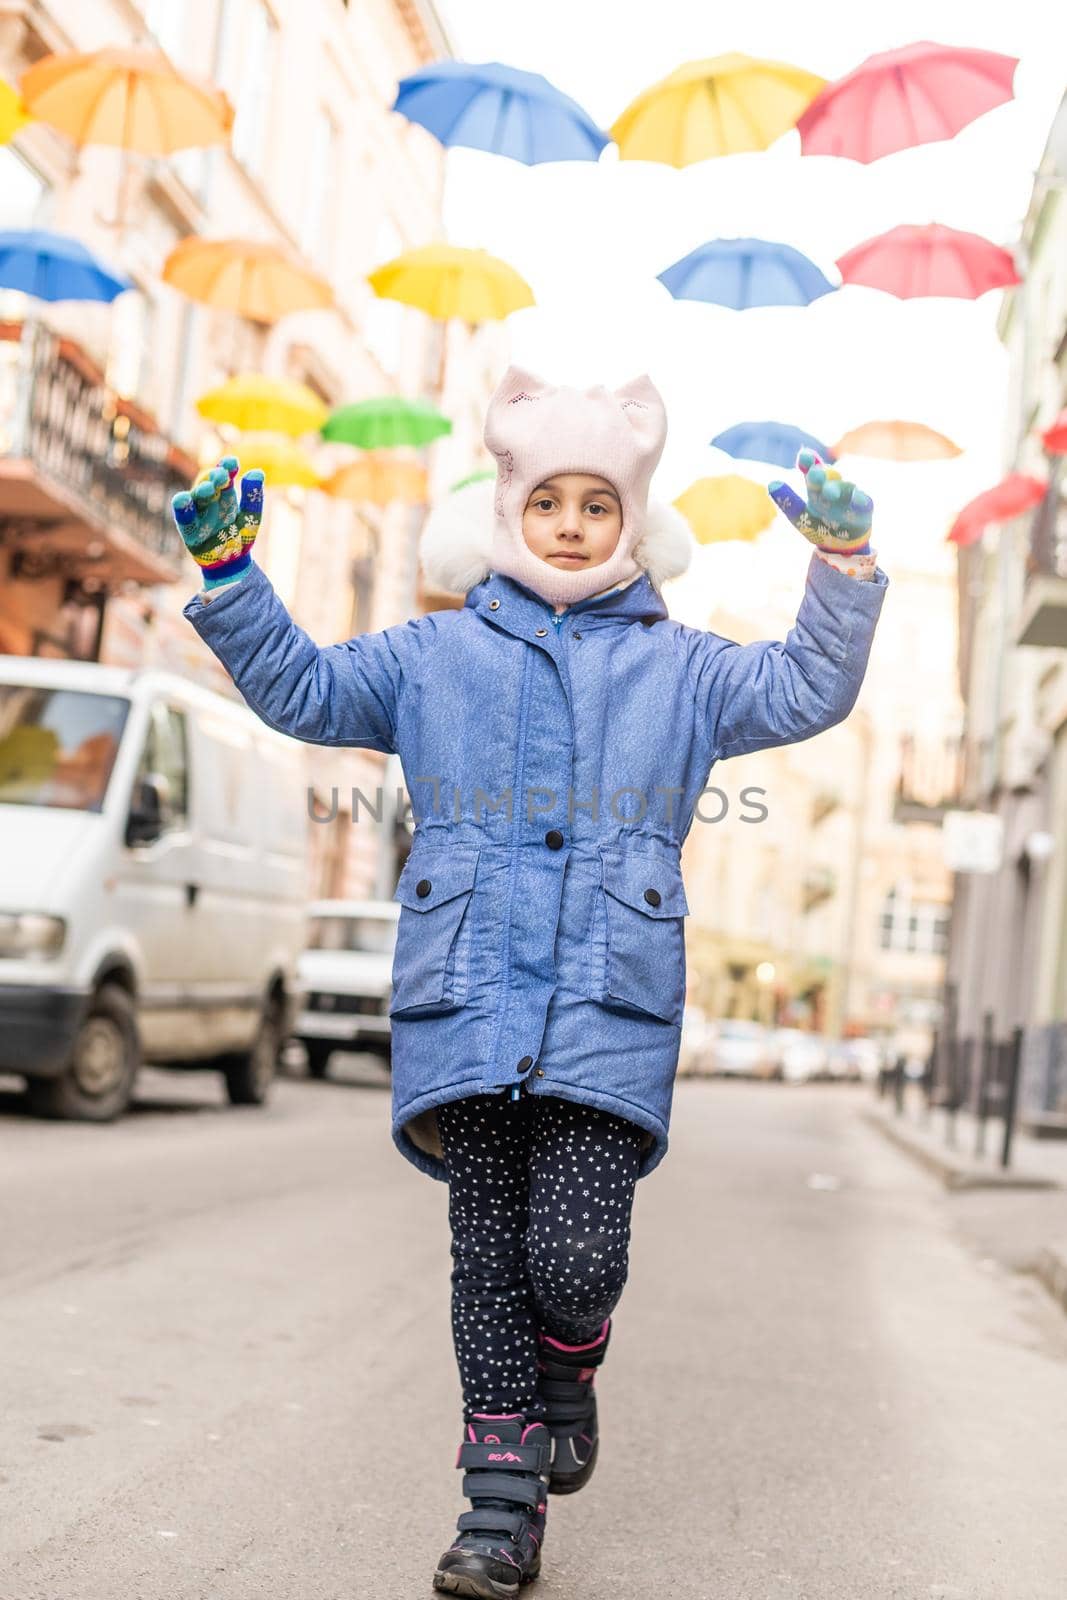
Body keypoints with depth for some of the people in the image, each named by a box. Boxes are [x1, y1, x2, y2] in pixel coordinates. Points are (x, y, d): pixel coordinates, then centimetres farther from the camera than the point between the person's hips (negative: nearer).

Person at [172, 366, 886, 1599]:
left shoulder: (679, 666, 15)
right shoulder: (433, 654, 15)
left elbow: (808, 692, 9)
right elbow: (299, 690, 16)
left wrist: (843, 565, -3)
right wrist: (227, 569, 6)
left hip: (613, 1008, -1)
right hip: (464, 1002, 1)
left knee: (576, 1251, -11)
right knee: (487, 1258, 4)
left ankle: (566, 1375, 24)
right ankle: (503, 1500, 15)